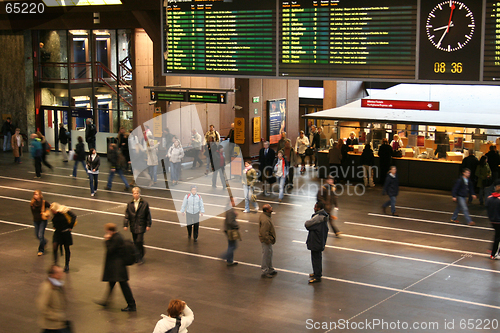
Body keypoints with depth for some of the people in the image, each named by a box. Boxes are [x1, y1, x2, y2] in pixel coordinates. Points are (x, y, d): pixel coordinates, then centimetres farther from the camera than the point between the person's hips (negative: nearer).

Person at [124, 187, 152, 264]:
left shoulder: (144, 204, -4)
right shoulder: (130, 204, 4)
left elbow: (148, 215, 0)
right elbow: (127, 215, 6)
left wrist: (148, 225, -1)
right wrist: (125, 225, 1)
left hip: (141, 226, -4)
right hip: (133, 226, 4)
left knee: (139, 241, -11)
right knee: (135, 242, 10)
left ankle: (140, 257, 0)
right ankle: (138, 256, 25)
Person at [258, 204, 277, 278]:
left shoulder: (264, 215, 3)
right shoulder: (265, 220, -31)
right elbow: (264, 232, -29)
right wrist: (268, 240, -21)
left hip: (268, 238, 11)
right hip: (266, 240, -11)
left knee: (270, 253, 22)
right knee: (266, 255, 2)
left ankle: (270, 269, 36)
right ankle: (265, 271, 15)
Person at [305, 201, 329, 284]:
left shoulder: (318, 217, -23)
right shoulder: (324, 216, 8)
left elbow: (307, 224, -17)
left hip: (316, 242, -10)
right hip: (321, 241, 10)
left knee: (316, 258, -2)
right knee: (318, 257, 22)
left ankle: (317, 277, 3)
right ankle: (318, 273, 35)